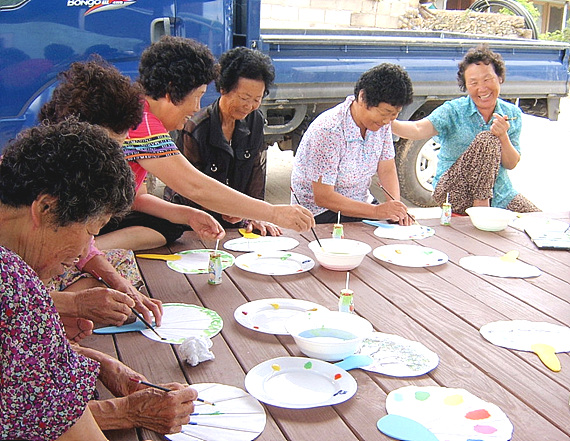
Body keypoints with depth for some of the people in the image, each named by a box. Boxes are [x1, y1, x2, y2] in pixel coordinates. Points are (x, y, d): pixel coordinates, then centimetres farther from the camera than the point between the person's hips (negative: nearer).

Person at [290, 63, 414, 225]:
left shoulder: (381, 123, -4)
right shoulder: (328, 130, -26)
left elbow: (387, 170, 3)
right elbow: (323, 197, -25)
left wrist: (396, 205, -17)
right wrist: (377, 211, -30)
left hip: (361, 203, 7)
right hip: (321, 212, -7)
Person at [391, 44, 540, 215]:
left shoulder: (512, 114, 3)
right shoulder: (453, 111, -9)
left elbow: (511, 164, -2)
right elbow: (419, 129, -26)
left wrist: (503, 137, -21)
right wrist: (389, 123, -45)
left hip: (497, 193, 4)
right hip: (453, 193, -4)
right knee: (487, 138, -25)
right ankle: (480, 210, -21)